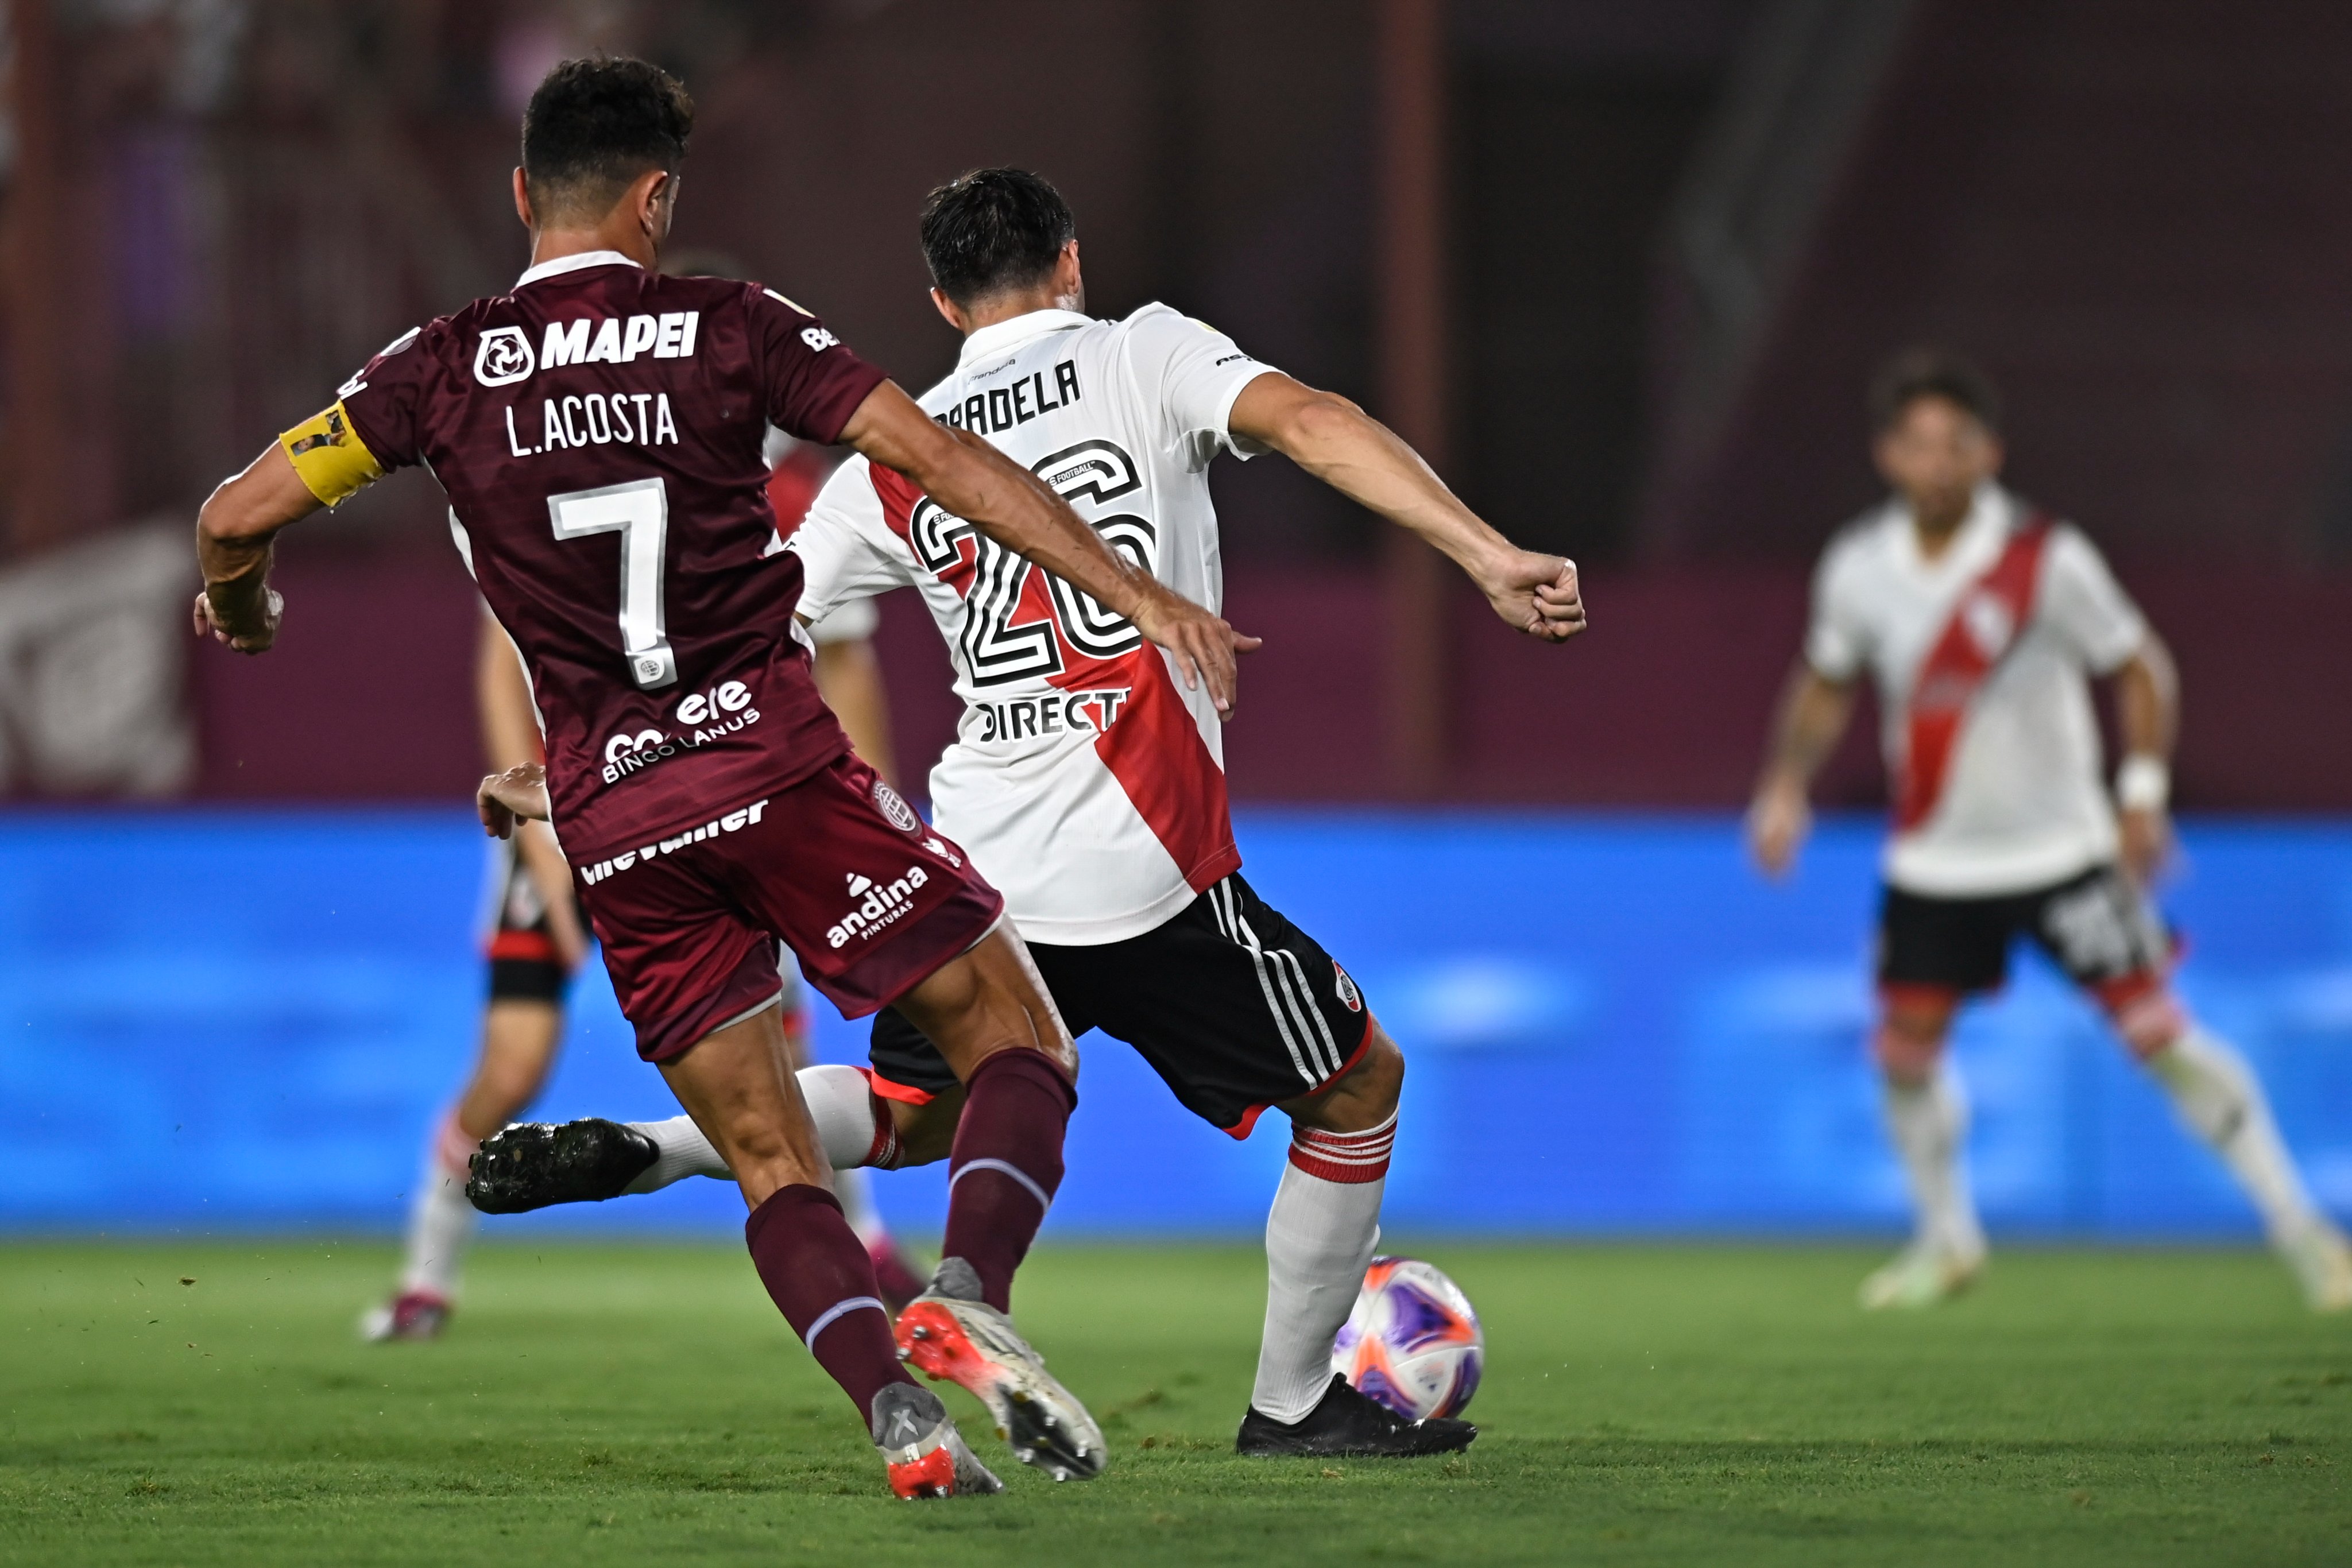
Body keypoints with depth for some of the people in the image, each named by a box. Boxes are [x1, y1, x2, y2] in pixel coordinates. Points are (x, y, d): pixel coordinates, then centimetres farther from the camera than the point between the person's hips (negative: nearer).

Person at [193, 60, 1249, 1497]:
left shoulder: (444, 369, 5)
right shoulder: (730, 330, 0)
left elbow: (239, 515, 3)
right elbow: (943, 460, -7)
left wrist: (238, 604, 26)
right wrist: (1135, 592, -8)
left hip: (613, 817, 3)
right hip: (774, 758, -3)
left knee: (770, 1160, 11)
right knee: (1019, 1040, 8)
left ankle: (898, 1414, -10)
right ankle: (976, 1299, -19)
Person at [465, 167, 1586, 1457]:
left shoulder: (893, 461, 12)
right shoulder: (1143, 353, 1)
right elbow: (1304, 420, -16)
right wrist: (1490, 558, -23)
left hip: (974, 867, 5)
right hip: (1147, 867, -4)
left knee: (906, 1116, 25)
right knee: (1360, 1082, 16)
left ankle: (635, 1151, 2)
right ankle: (1294, 1405, 22)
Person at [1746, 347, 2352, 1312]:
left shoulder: (2046, 559, -15)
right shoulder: (1858, 568, -3)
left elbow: (2139, 666, -5)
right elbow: (1826, 682, 15)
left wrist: (2143, 793, -13)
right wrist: (1787, 783, 3)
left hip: (2061, 845, -4)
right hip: (1934, 862, 4)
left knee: (2155, 1028, -7)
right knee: (1905, 1050, 3)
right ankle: (1947, 1239, 27)